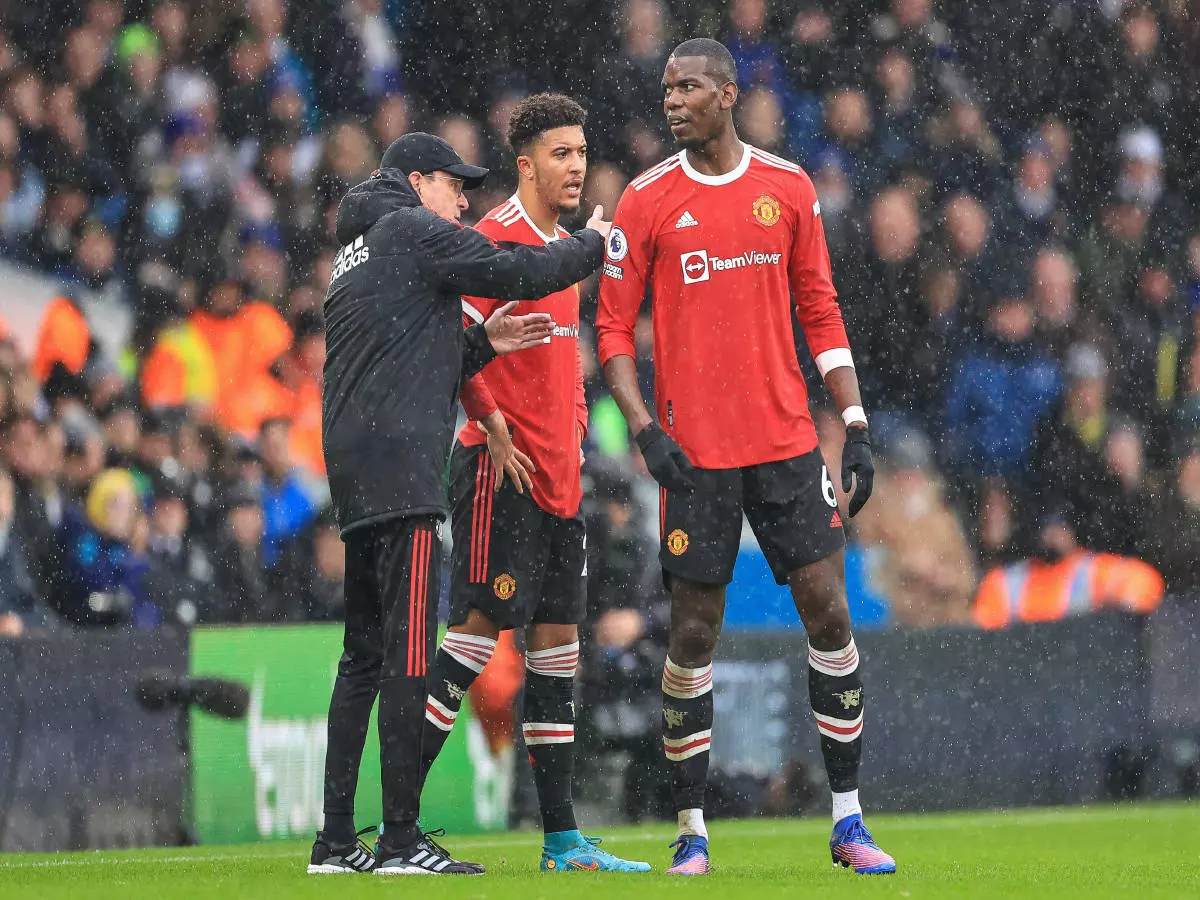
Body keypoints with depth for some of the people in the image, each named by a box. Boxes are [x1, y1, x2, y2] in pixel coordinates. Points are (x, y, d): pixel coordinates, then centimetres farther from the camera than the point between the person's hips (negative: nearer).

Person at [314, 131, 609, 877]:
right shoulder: (412, 229, -1)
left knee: (365, 656, 11)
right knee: (408, 650, -11)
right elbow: (516, 272, -8)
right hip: (400, 461, -10)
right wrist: (592, 244, 8)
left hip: (355, 475, 10)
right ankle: (403, 840, -15)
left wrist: (482, 344, 19)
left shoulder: (354, 254, 26)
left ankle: (337, 840, 9)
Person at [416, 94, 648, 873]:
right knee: (480, 629, -11)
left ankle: (562, 837, 8)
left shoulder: (565, 249, 18)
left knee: (558, 646, 7)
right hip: (502, 469, -9)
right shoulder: (497, 239, -10)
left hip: (557, 476, 9)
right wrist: (494, 429, -17)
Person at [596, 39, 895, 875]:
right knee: (694, 634, 0)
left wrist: (857, 423, 4)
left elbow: (822, 314, 11)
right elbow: (614, 329, 2)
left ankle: (847, 821, 6)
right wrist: (645, 429, -11)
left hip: (787, 442, 2)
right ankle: (692, 831, 9)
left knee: (829, 613, -2)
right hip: (695, 452, -2)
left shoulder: (789, 188, 7)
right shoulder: (647, 201, 1)